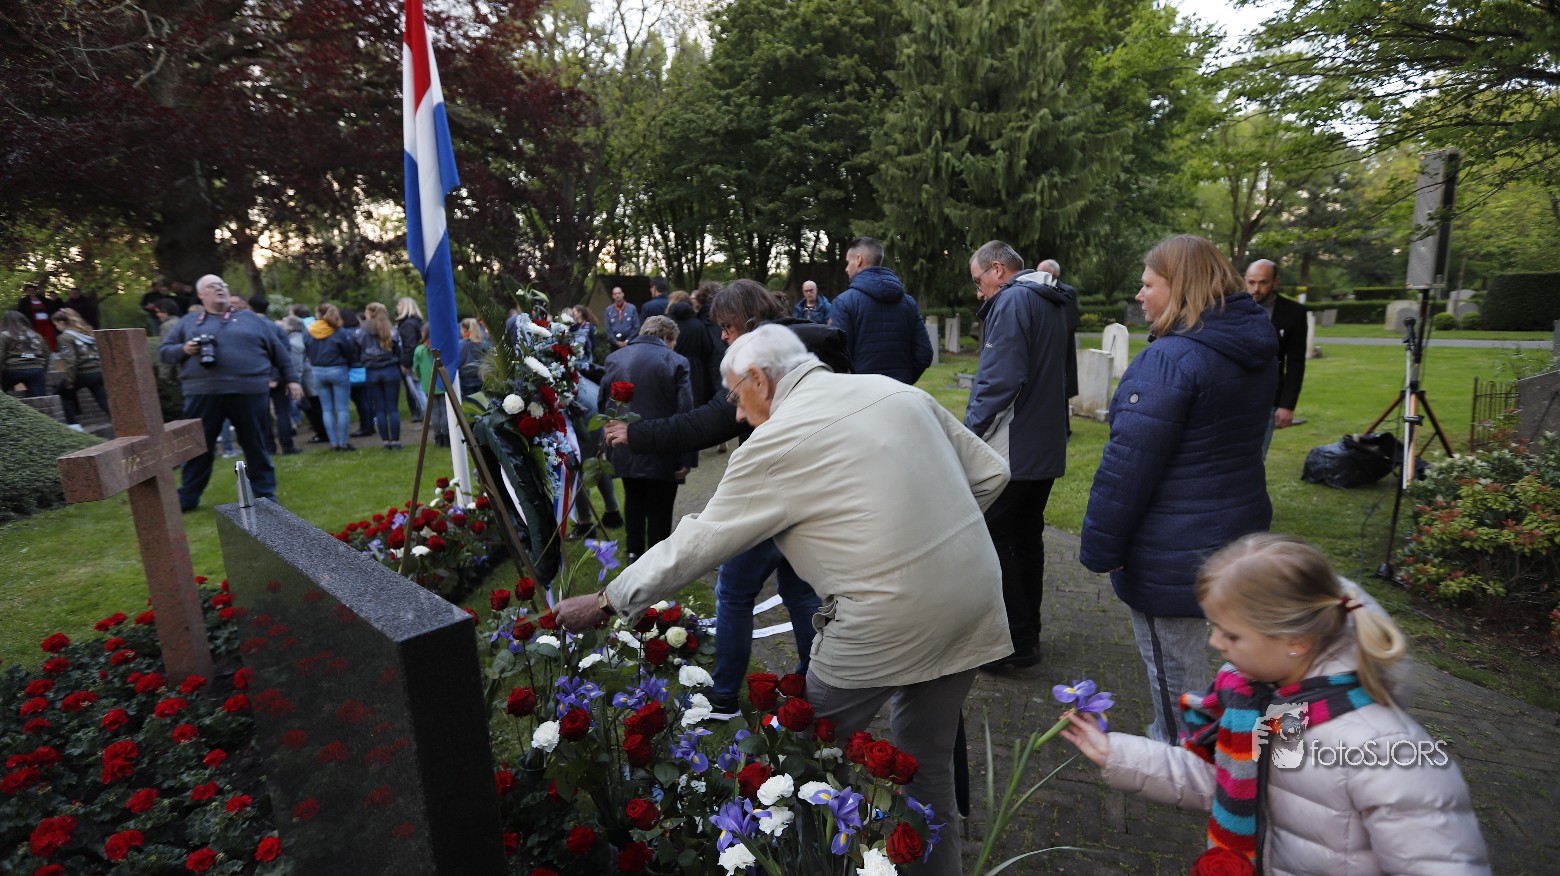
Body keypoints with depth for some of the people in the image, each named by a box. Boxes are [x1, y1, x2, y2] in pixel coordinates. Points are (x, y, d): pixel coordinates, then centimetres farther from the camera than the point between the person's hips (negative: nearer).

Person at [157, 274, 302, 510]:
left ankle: (266, 494, 15)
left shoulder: (251, 320, 13)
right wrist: (183, 350, -7)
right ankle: (186, 498, 19)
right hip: (203, 394, 1)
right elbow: (164, 350, 15)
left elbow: (278, 350, 14)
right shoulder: (188, 322, 14)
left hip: (248, 392, -1)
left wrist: (291, 379, 9)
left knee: (255, 446, 6)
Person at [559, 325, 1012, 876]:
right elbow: (991, 474, 10)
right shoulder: (897, 391, 7)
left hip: (888, 619, -6)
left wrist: (604, 603, 8)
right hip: (975, 595, 7)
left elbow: (694, 544, -4)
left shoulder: (777, 442, -9)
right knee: (928, 762, 23)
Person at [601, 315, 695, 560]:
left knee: (633, 500, 25)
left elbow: (603, 404, 10)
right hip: (661, 454, -4)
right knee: (659, 510, 8)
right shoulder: (675, 362, -12)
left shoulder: (614, 358, 2)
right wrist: (687, 458, -12)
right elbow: (686, 412, -16)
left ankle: (634, 552, 36)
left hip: (624, 449, 5)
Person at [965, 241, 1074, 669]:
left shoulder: (1012, 301, -13)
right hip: (1047, 448, 10)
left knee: (990, 538, -2)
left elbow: (998, 380, -22)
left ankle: (1016, 640, 2)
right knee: (1028, 539, 16)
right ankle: (1028, 633, 26)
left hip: (1011, 450, -10)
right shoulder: (1053, 303, 18)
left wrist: (969, 433, -17)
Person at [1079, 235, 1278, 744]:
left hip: (1172, 552, -9)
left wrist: (1099, 547, -16)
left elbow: (1128, 464, -24)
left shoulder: (1170, 358, -23)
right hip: (1240, 529, 10)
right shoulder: (1257, 352, 7)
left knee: (1175, 673, 8)